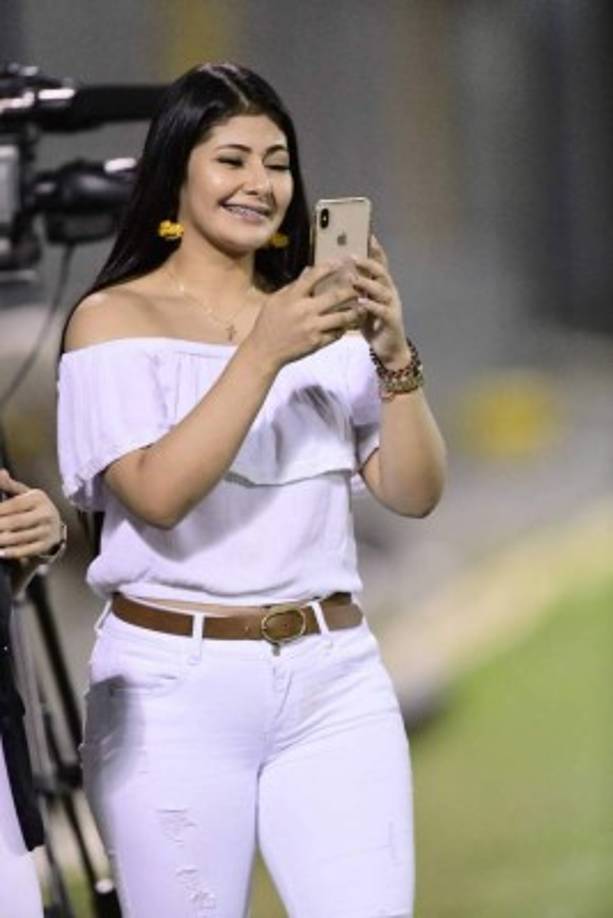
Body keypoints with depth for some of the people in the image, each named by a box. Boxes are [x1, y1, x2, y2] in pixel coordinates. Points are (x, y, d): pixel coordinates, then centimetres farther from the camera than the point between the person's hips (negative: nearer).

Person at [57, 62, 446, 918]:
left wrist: (394, 355, -11)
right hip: (175, 686, -3)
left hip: (334, 678, 3)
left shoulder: (325, 317, 10)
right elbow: (157, 494, -15)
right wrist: (262, 355, -22)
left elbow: (414, 494, 3)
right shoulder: (114, 318, -2)